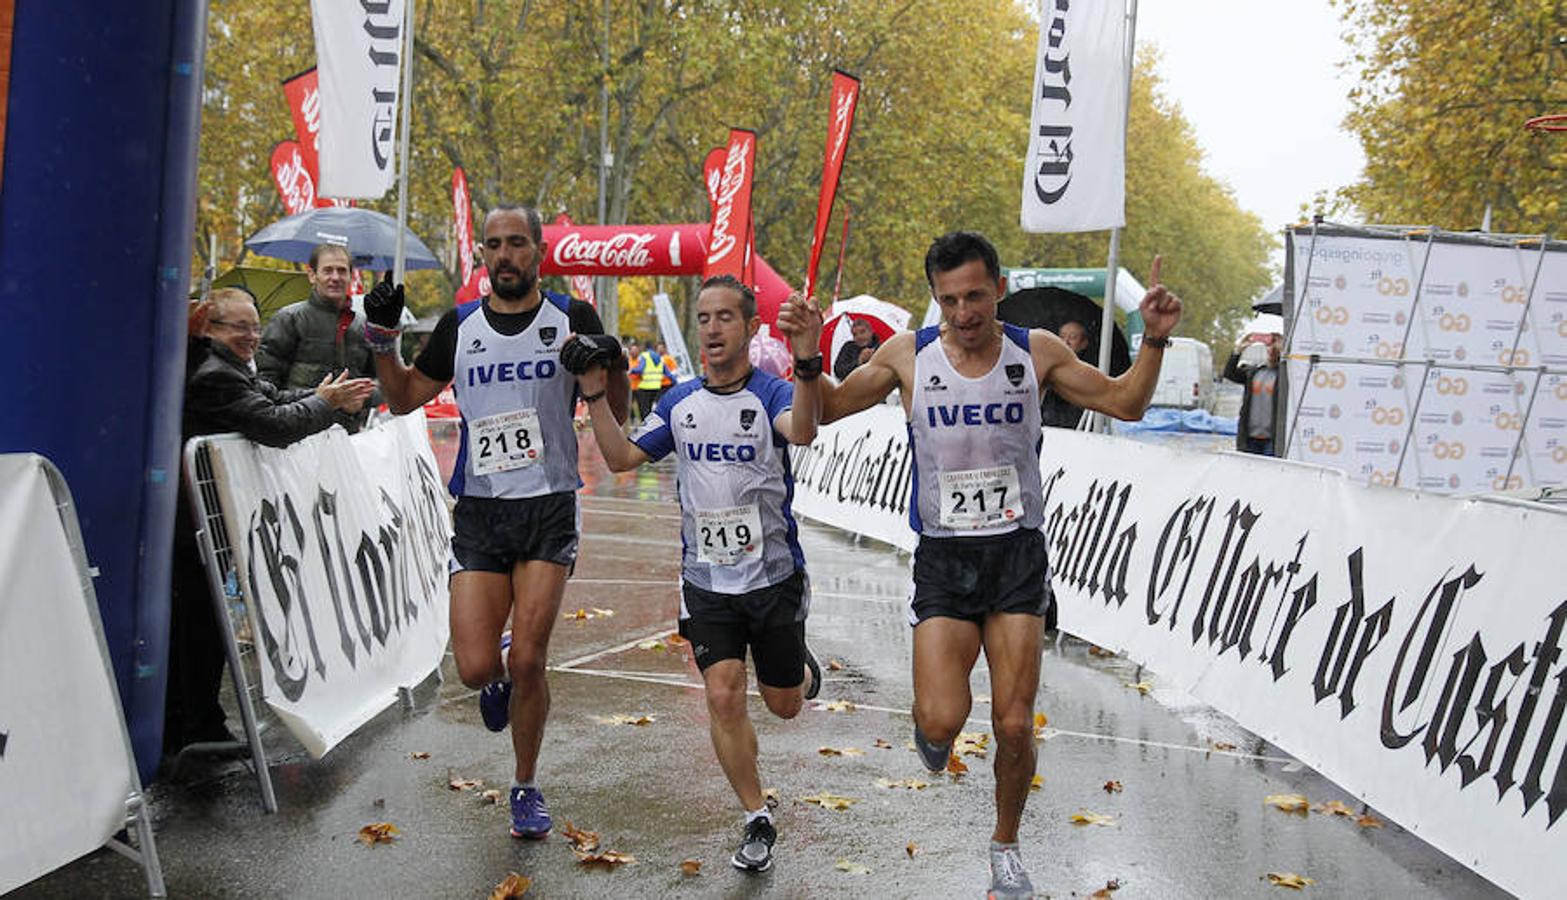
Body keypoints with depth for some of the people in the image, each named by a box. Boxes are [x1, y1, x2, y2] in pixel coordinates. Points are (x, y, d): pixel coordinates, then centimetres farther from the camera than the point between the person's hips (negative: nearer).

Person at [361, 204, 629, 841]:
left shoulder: (572, 320, 2)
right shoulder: (460, 326, 8)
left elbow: (614, 419, 4)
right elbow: (404, 398, 18)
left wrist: (614, 365, -16)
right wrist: (382, 339, 3)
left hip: (549, 509, -2)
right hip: (478, 511, 2)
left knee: (527, 662, -7)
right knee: (475, 669, -7)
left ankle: (526, 788, 16)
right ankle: (500, 671, 33)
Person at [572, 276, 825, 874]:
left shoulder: (771, 393, -12)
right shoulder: (680, 402, 4)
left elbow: (802, 432, -36)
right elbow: (621, 457, 7)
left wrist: (807, 364, -54)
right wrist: (595, 395, -6)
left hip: (773, 576, -3)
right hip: (706, 579, 3)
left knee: (783, 705, 12)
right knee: (723, 698, -7)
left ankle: (802, 668, 49)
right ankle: (757, 821, 9)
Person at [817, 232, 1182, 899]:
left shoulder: (1036, 353, -1)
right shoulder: (908, 356, -3)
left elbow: (1125, 403, 7)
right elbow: (825, 410, 4)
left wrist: (1154, 342, -9)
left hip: (1017, 556, 1)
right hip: (943, 560, 0)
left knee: (1014, 726, -1)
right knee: (942, 721, -14)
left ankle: (1006, 845, 25)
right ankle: (930, 725, 25)